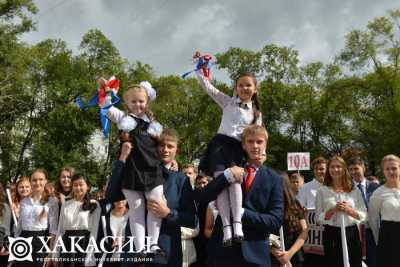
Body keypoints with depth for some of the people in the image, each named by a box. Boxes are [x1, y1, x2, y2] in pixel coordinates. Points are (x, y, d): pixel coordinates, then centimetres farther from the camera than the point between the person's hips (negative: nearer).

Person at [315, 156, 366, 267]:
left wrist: (348, 209, -13)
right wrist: (333, 210, -15)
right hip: (331, 234, -1)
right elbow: (319, 218, -1)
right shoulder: (322, 191, 2)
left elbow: (363, 215, 4)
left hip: (351, 233, 2)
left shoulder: (355, 190, 7)